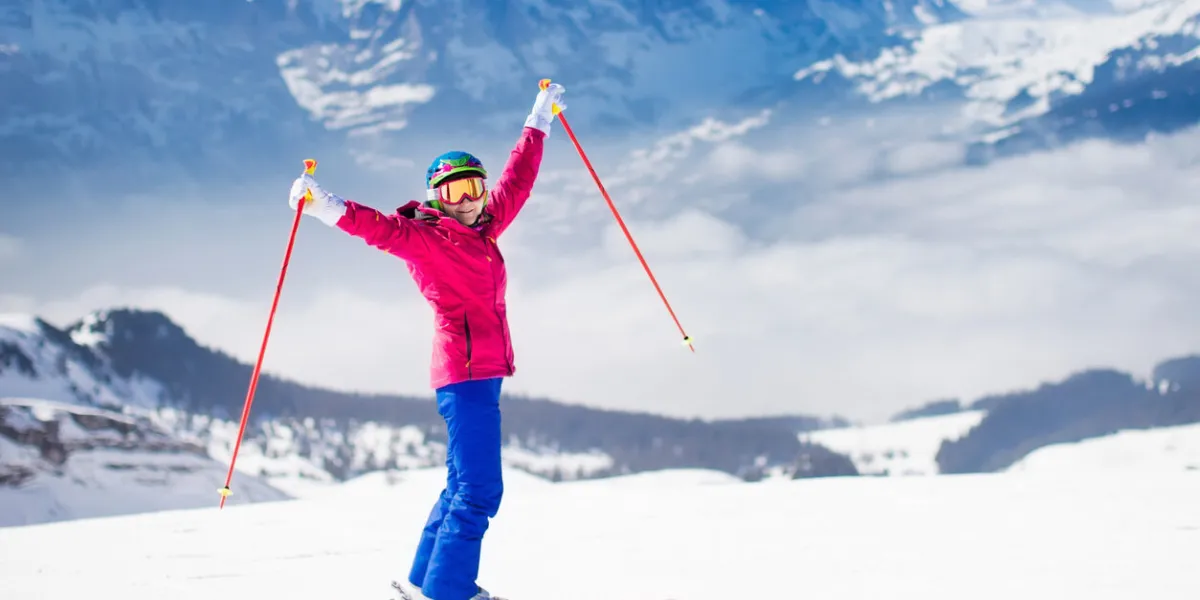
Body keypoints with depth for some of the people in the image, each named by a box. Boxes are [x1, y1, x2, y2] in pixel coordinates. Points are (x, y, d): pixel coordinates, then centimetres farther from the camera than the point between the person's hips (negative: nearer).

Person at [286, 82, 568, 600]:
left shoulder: (481, 231, 15)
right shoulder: (424, 239, -6)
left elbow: (516, 183, 27)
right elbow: (381, 228, -21)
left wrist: (538, 125, 36)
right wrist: (327, 207, -37)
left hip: (482, 373, 9)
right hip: (464, 371, -9)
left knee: (465, 484, 16)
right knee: (478, 489, -14)